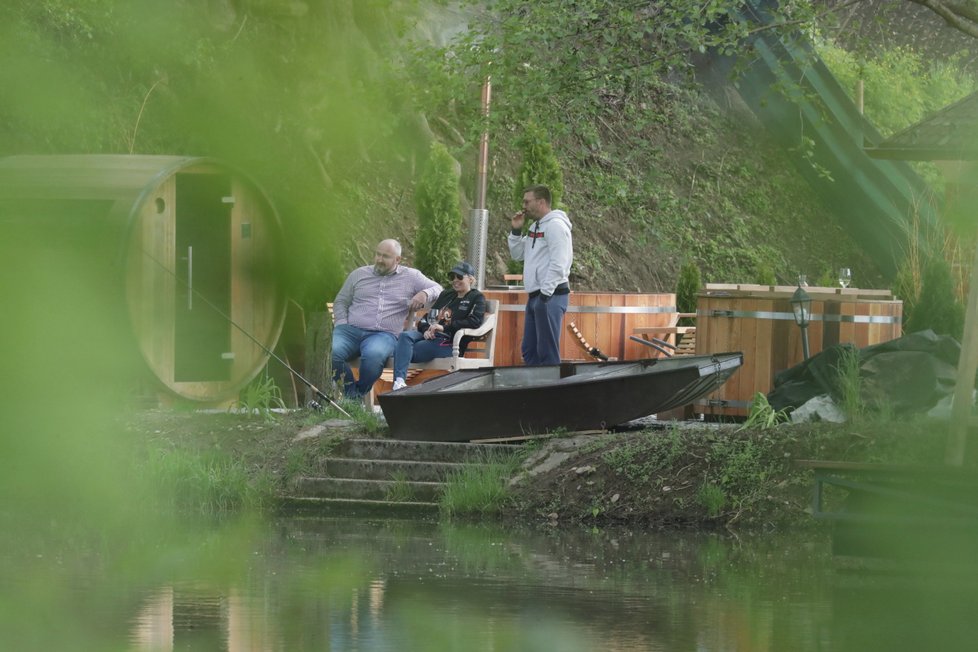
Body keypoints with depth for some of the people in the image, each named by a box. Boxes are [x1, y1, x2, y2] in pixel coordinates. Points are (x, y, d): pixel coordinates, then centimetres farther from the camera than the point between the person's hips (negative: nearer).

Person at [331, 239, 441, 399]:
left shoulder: (411, 277, 17)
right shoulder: (359, 274, 22)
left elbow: (438, 289, 18)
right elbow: (340, 302, 23)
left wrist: (425, 294, -6)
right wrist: (342, 325, 5)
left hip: (384, 334, -2)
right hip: (350, 330, 2)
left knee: (374, 355, -40)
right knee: (331, 352, -33)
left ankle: (361, 392, -12)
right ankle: (350, 390, -10)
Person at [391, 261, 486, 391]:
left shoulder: (477, 298, 7)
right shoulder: (446, 295, 28)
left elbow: (475, 322, -11)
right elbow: (427, 317, 26)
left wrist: (444, 327, -15)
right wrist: (426, 330, 0)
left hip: (448, 342, -6)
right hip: (429, 335, 6)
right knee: (405, 336, -28)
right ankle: (399, 381, -42)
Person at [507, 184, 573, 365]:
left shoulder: (555, 226, -13)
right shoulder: (536, 227, 17)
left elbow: (558, 265, -19)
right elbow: (518, 255, 21)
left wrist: (546, 293, -20)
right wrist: (516, 231, 7)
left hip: (551, 296, -10)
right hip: (535, 296, 10)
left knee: (547, 351, -9)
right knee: (529, 350, 13)